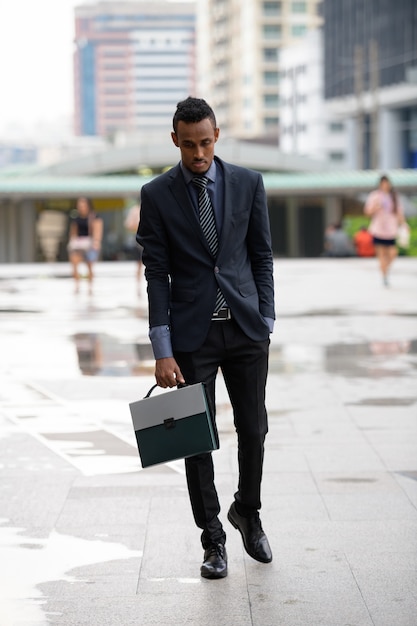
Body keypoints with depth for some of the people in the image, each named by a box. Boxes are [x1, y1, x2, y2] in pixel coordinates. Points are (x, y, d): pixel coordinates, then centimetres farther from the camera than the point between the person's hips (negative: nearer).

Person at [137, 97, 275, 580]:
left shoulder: (248, 184, 2)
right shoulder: (157, 195, -3)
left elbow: (262, 257, 7)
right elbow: (156, 274, -5)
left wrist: (265, 323, 2)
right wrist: (162, 351, -10)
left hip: (245, 328, 2)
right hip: (192, 333, -1)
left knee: (253, 431, 6)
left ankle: (247, 513, 32)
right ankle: (213, 538, 16)